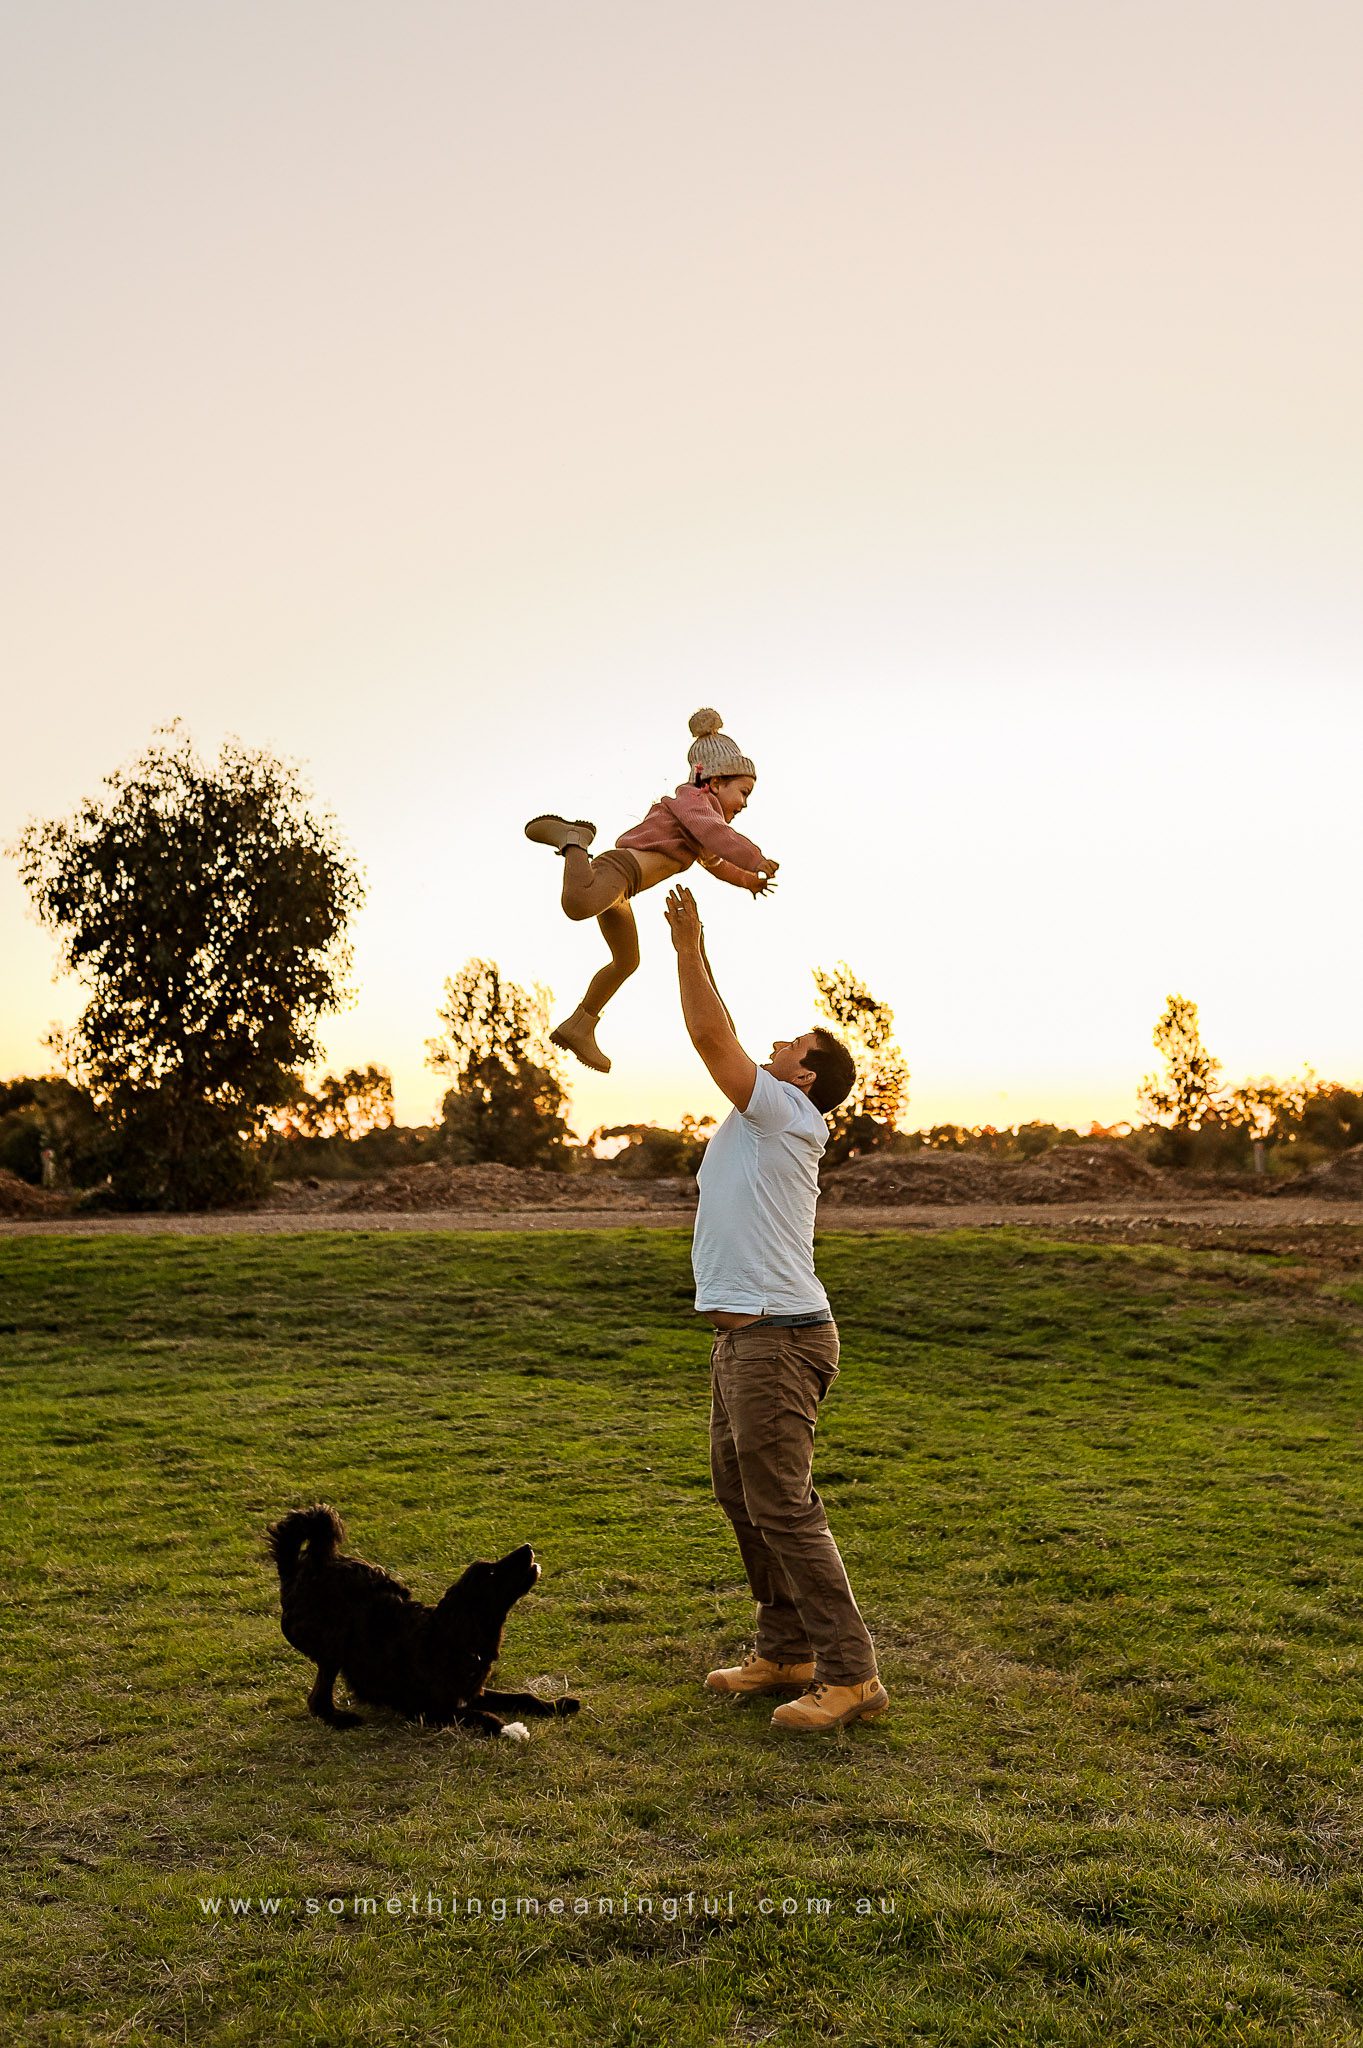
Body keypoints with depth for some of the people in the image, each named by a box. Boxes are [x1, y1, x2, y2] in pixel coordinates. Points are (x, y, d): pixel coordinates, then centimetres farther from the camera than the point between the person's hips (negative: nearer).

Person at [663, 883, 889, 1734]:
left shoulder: (789, 1115, -10)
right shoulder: (758, 1117, 14)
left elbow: (711, 1036, -14)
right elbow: (719, 1038, 20)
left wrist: (688, 949, -6)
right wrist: (695, 949, 20)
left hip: (777, 1339, -10)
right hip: (743, 1337, 10)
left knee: (783, 1508, -9)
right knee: (742, 1497, 17)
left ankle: (851, 1675, -2)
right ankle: (787, 1652, 27)